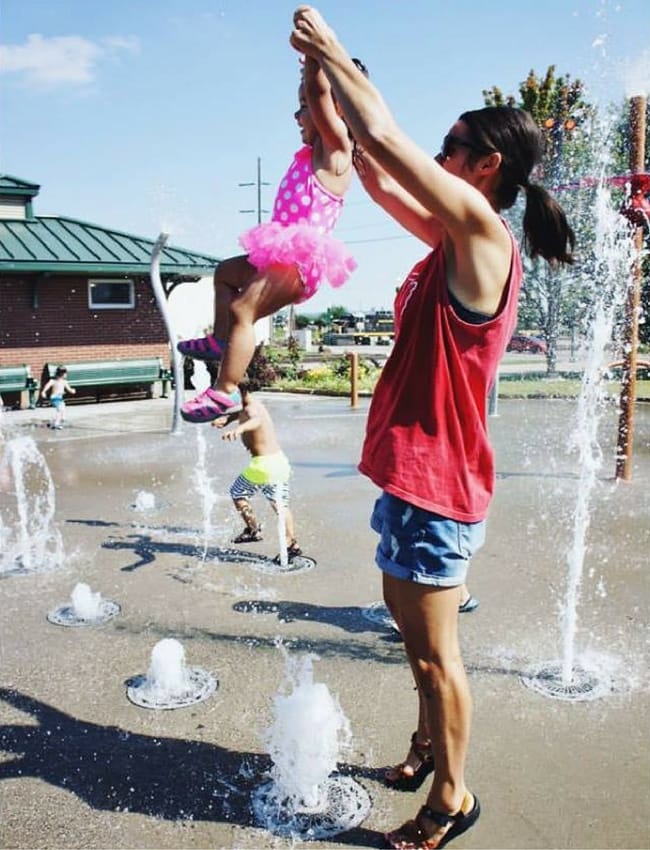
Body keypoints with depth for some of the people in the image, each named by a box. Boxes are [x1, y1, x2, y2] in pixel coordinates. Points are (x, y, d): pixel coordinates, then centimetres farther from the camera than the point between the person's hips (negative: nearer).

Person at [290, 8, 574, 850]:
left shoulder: (482, 230, -15)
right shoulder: (458, 237, 10)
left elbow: (385, 135, -18)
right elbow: (379, 178, 18)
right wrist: (332, 89, 15)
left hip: (435, 480, -10)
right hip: (410, 468, 10)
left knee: (434, 652, 5)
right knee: (409, 619, 25)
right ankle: (429, 743, 47)